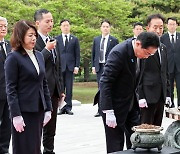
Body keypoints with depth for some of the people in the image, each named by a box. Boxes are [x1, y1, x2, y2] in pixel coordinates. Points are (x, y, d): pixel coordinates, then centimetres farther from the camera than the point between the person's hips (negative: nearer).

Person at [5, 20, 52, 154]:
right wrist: (16, 115, -15)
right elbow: (11, 89, -11)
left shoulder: (39, 55, 11)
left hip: (39, 110, 6)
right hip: (24, 111, -6)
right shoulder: (13, 58, -8)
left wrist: (48, 109, 9)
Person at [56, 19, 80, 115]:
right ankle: (61, 107, 6)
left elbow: (77, 54, 8)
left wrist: (77, 66, -2)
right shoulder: (57, 39, 8)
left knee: (69, 88, 1)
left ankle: (68, 107, 5)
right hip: (60, 67, 0)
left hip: (70, 67, 0)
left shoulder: (75, 39, 10)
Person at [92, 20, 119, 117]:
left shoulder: (114, 40, 1)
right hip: (99, 67, 4)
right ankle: (100, 110, 10)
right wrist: (93, 66, 5)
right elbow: (93, 54, 13)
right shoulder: (96, 40, 12)